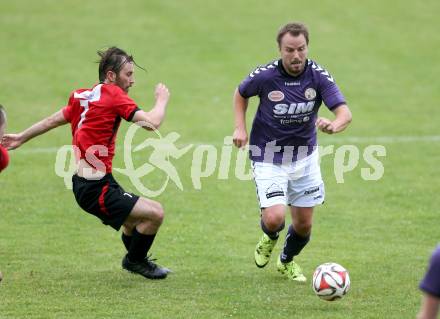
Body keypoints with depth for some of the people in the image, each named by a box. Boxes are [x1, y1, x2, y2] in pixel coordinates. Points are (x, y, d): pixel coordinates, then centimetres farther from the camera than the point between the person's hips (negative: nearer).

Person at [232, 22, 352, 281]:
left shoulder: (318, 76, -16)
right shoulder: (264, 76, -18)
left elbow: (345, 112, -23)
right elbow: (241, 94, 4)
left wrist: (334, 125, -46)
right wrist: (240, 128, -8)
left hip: (305, 155, 3)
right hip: (269, 158, -2)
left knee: (304, 224, 9)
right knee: (274, 218, -19)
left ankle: (288, 261, 43)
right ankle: (269, 239, 21)